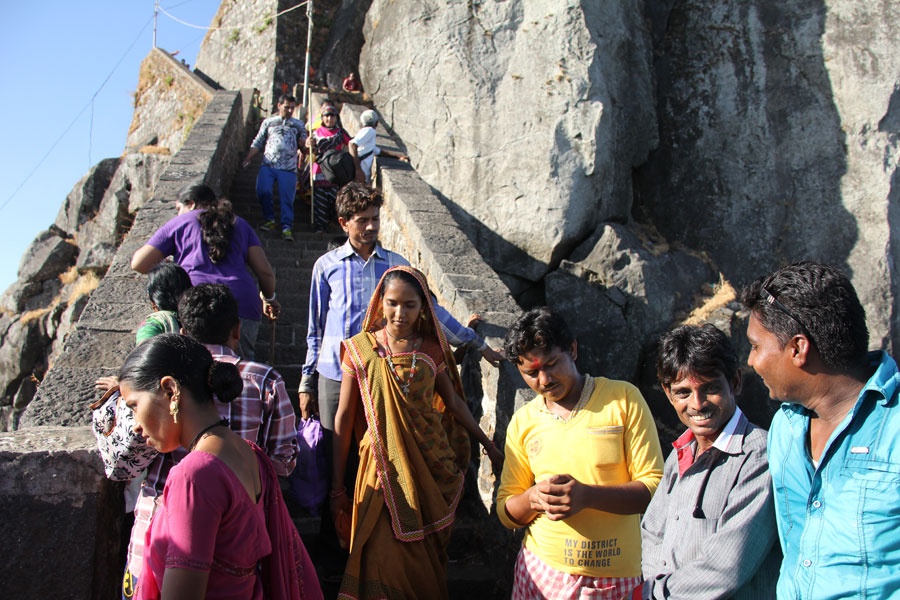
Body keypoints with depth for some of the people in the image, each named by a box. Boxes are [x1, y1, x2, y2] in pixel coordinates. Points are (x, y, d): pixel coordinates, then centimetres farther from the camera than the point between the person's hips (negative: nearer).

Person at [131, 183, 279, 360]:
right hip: (243, 305, 2)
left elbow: (138, 264, 11)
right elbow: (265, 272, 13)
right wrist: (269, 298, 31)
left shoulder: (179, 223, 17)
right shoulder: (239, 224, 24)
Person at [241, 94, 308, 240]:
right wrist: (247, 159, 4)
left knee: (287, 198, -11)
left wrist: (304, 146, -8)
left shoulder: (299, 124, 19)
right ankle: (269, 219, 1)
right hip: (268, 165, 0)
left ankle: (287, 227, -9)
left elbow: (303, 148, 16)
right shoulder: (268, 122, 18)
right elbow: (257, 143, 17)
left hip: (288, 168, 0)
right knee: (263, 191, -19)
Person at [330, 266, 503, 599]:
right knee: (386, 556, 1)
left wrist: (489, 445, 18)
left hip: (433, 461, 2)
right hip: (384, 463, -2)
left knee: (427, 554, 12)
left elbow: (453, 402, 12)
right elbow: (344, 418, -4)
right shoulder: (360, 349, -7)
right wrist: (337, 487, -3)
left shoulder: (432, 349, -1)